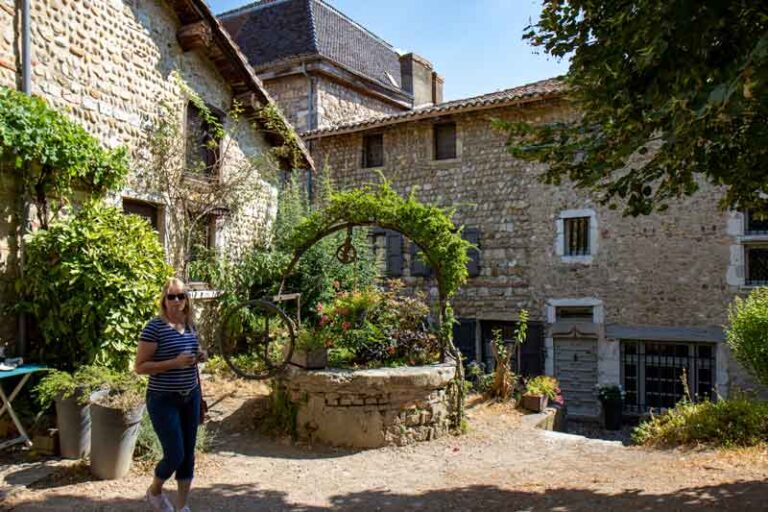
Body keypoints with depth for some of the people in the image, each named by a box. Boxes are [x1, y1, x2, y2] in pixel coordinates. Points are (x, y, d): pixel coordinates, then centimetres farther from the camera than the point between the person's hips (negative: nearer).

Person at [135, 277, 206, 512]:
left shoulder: (190, 325, 6)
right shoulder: (155, 327, -14)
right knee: (175, 455, -4)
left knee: (188, 454, 12)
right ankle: (154, 491, 28)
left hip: (191, 397, 6)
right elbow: (140, 367, -16)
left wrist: (199, 356, 0)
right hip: (164, 400, -6)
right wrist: (175, 363, -24)